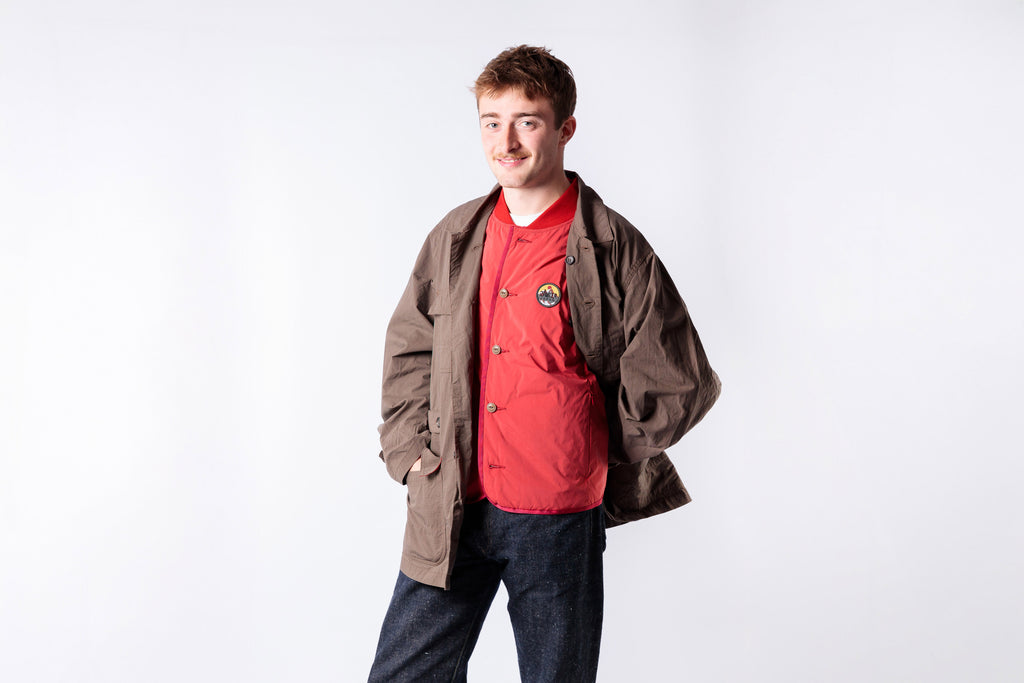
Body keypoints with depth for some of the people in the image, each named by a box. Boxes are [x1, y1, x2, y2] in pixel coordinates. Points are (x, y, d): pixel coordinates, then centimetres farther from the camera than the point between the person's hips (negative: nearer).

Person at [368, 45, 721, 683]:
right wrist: (413, 451, 7)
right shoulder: (455, 238, 5)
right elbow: (408, 350, 17)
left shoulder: (614, 248, -8)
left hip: (558, 524, -3)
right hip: (449, 515, 4)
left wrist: (587, 462, 2)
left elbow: (676, 386, -4)